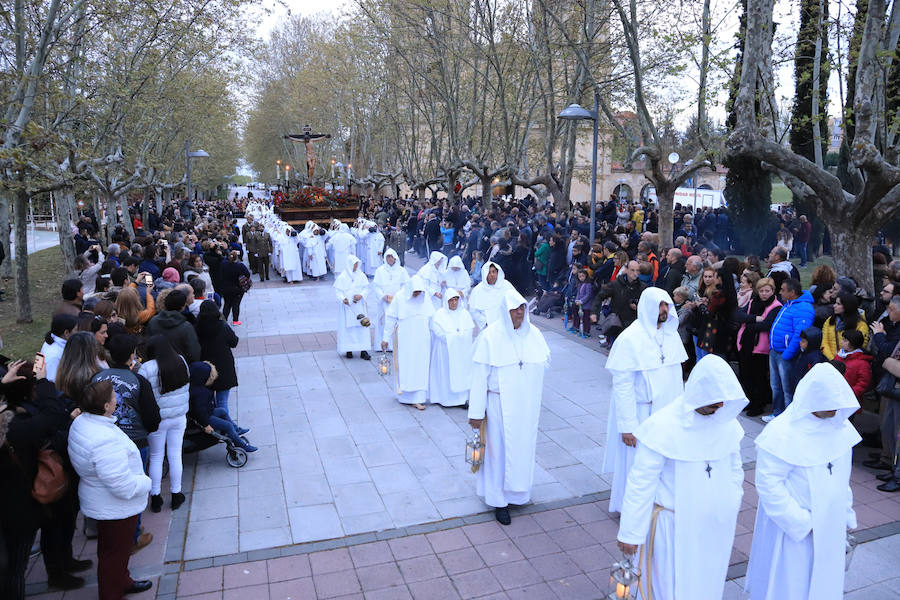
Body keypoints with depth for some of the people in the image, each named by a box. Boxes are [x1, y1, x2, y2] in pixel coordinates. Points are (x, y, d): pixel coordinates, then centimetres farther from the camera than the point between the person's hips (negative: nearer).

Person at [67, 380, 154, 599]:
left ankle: (123, 582, 51)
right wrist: (146, 482, -15)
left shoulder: (81, 421, -6)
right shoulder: (106, 441, -38)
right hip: (116, 508, -10)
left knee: (115, 550, 30)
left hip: (100, 504, 10)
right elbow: (123, 486, -34)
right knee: (115, 554, 13)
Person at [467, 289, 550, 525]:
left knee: (523, 447, 16)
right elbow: (479, 376, -14)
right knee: (500, 449, 4)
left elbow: (545, 361, 12)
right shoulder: (490, 336, -14)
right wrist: (476, 412, -14)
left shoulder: (533, 333, -1)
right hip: (500, 405, -4)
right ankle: (499, 500, 19)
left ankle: (518, 491, 38)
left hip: (527, 405, 5)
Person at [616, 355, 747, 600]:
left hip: (717, 525, 5)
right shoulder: (662, 426, -22)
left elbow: (735, 468, 11)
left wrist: (732, 507, 16)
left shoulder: (726, 421, -5)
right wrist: (630, 533, -14)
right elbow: (641, 482, -17)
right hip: (674, 526, -5)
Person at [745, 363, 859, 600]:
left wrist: (846, 516, 15)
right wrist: (801, 523, -20)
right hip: (791, 528, -6)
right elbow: (768, 484, -22)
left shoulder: (839, 426, -2)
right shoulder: (781, 433, -24)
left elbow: (841, 476, 12)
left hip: (829, 528, 6)